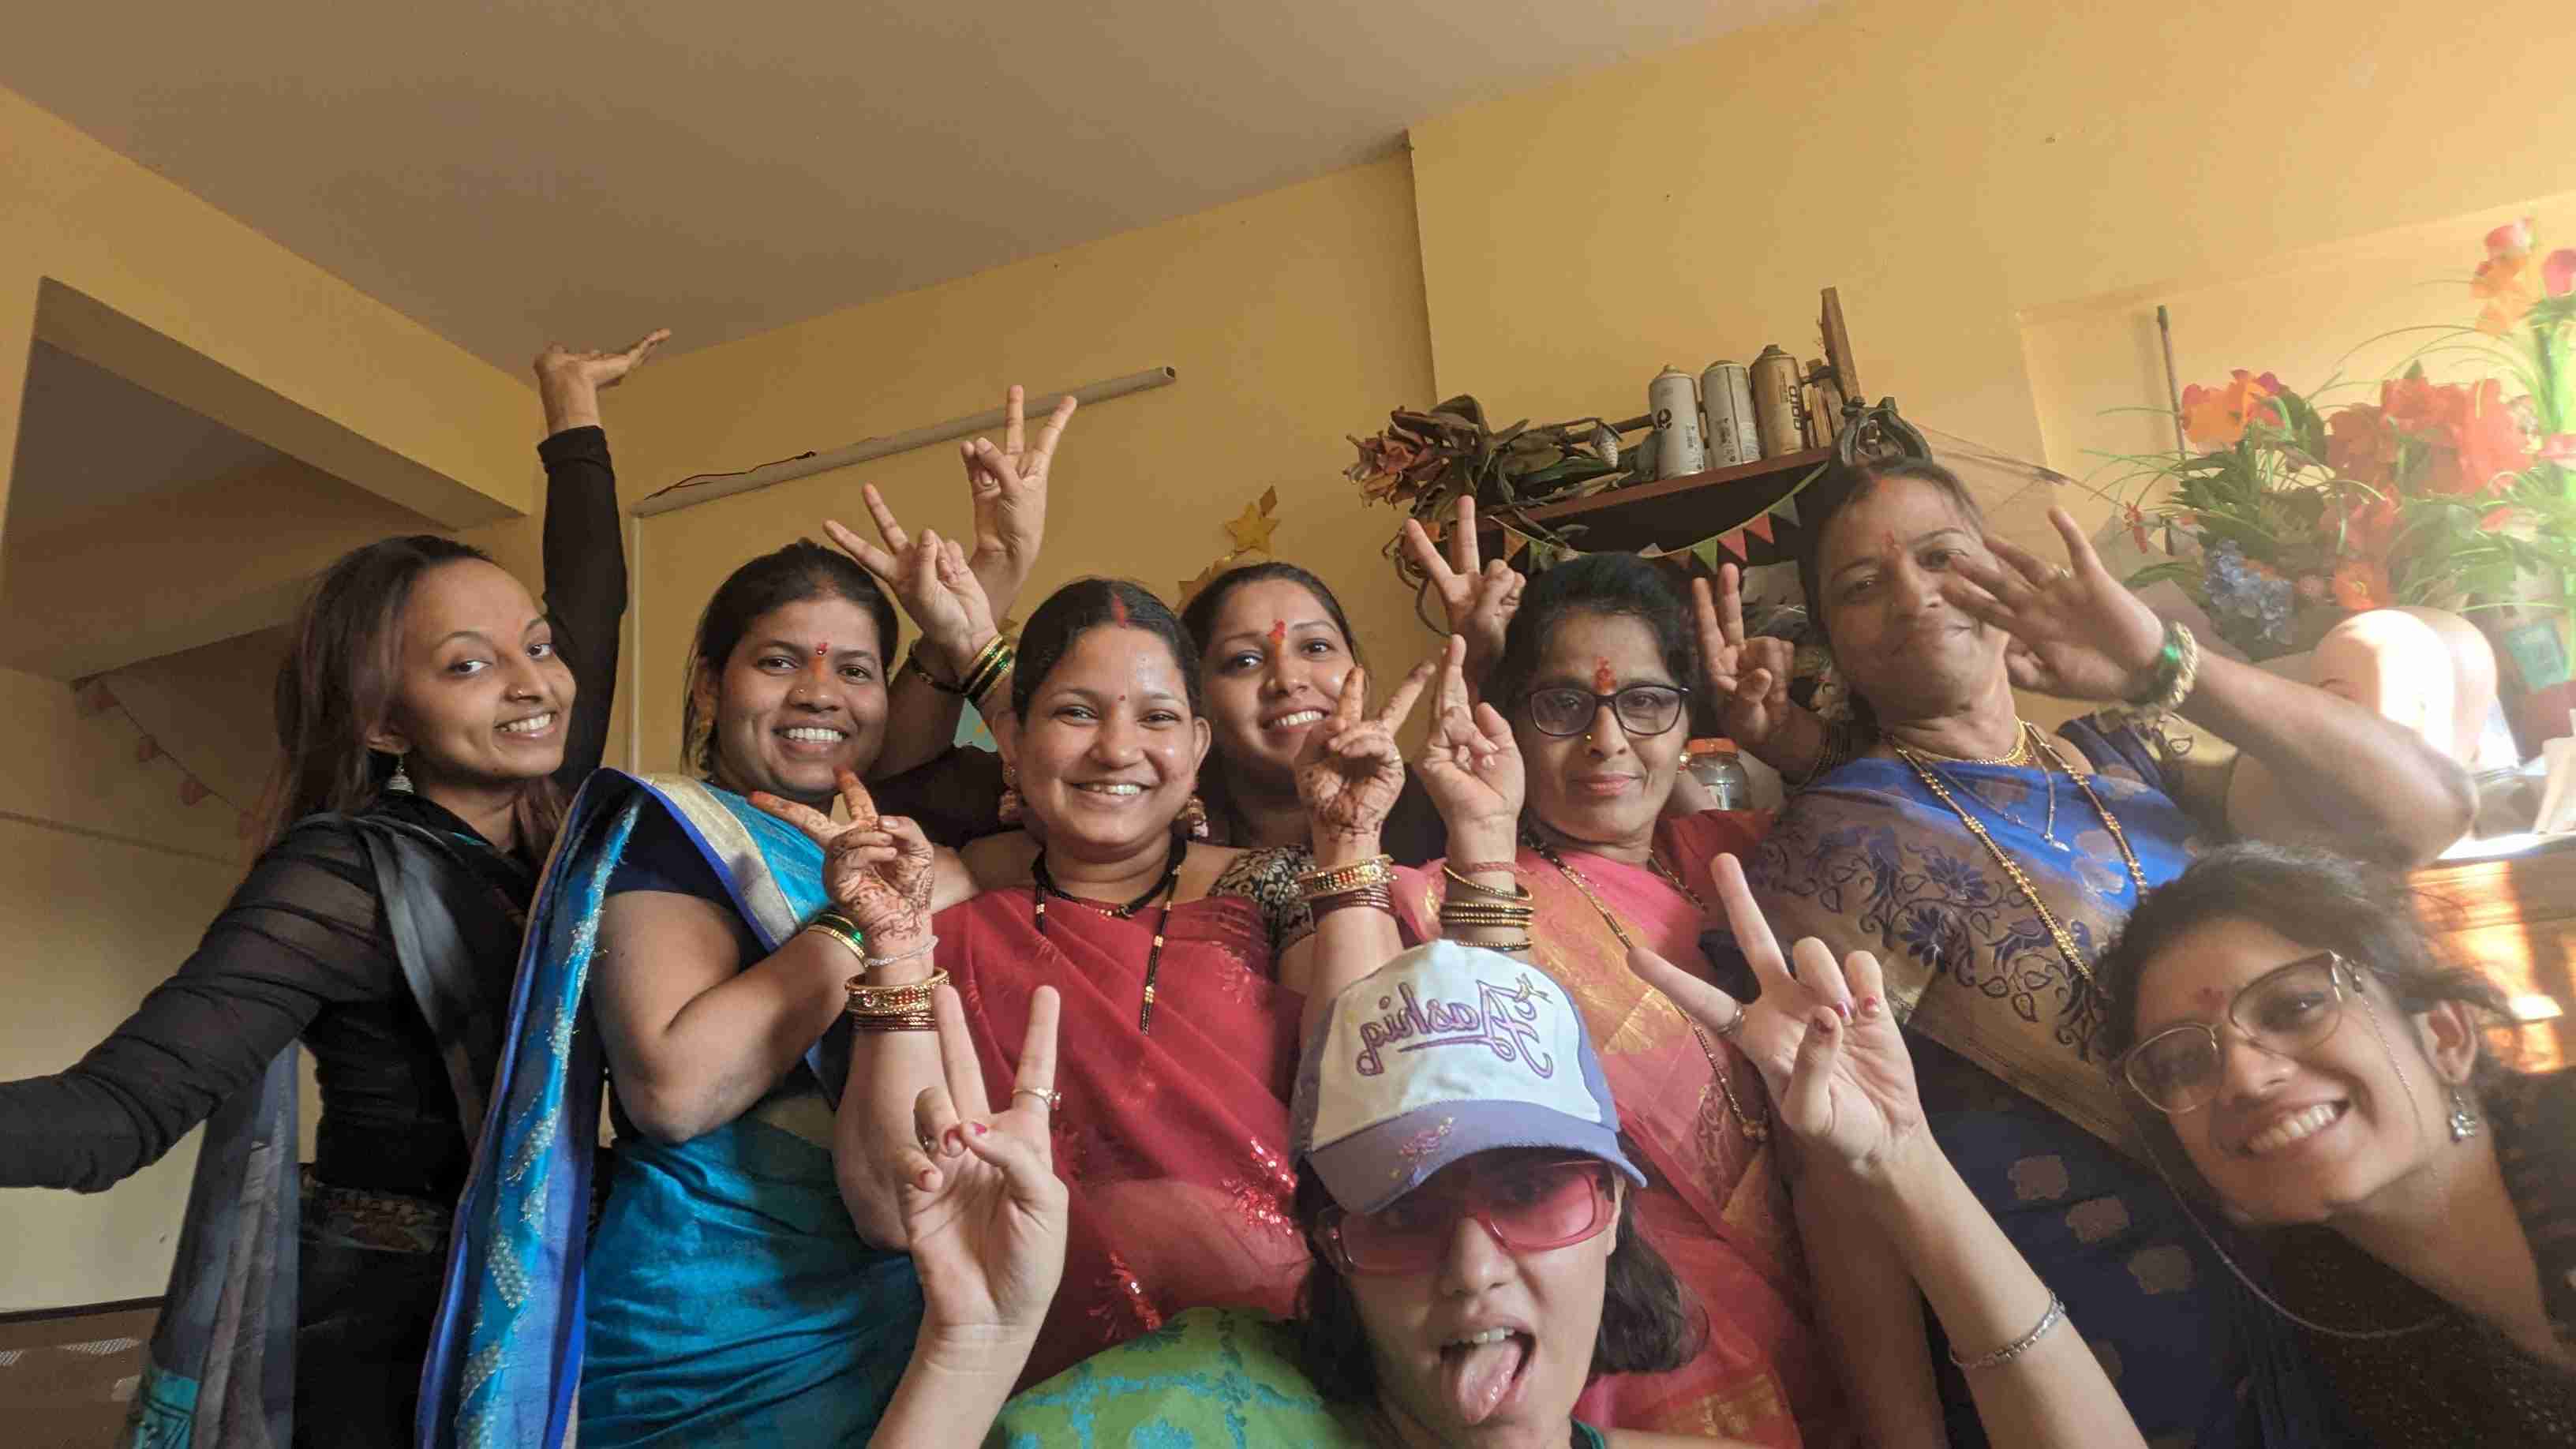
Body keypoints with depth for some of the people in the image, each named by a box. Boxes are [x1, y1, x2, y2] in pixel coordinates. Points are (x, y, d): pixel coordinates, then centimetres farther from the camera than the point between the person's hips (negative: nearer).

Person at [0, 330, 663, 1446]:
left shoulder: (553, 830, 1)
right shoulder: (347, 879, -16)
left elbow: (593, 601, 12)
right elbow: (120, 1109, -25)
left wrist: (574, 417, 19)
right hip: (382, 1344, -6)